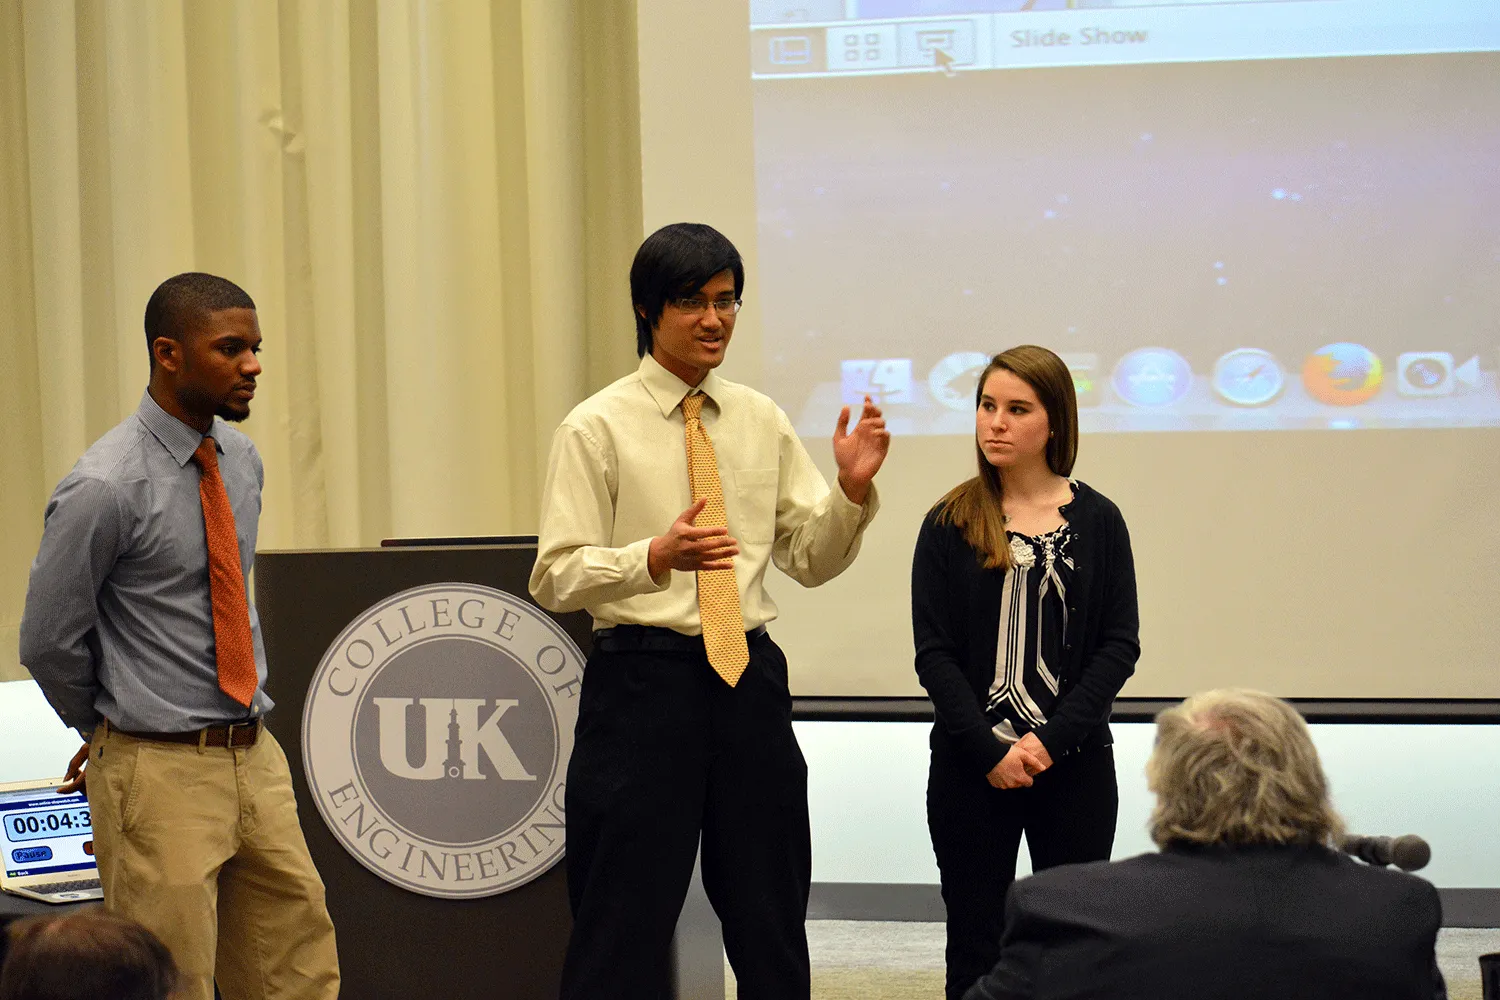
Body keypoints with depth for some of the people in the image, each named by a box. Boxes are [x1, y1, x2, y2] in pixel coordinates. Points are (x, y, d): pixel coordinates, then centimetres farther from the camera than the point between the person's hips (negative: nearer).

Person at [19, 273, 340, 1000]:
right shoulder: (107, 488, -16)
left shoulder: (240, 462, 7)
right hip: (162, 774, -7)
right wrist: (112, 731, 7)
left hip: (256, 757, 7)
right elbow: (47, 642, -8)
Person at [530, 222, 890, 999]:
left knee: (771, 918, 12)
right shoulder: (598, 428, -3)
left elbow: (811, 559, 13)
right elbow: (555, 578, -7)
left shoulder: (762, 421, 12)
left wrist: (853, 489, -6)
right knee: (624, 929, -3)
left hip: (750, 676, 5)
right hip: (643, 680, -5)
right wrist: (658, 555, -23)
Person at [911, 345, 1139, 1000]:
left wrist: (1052, 739, -12)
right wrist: (989, 751, -12)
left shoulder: (1096, 521, 3)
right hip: (971, 768, 0)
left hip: (1075, 767, 0)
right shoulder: (949, 525, 2)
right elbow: (933, 652, -1)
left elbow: (1119, 645, -1)